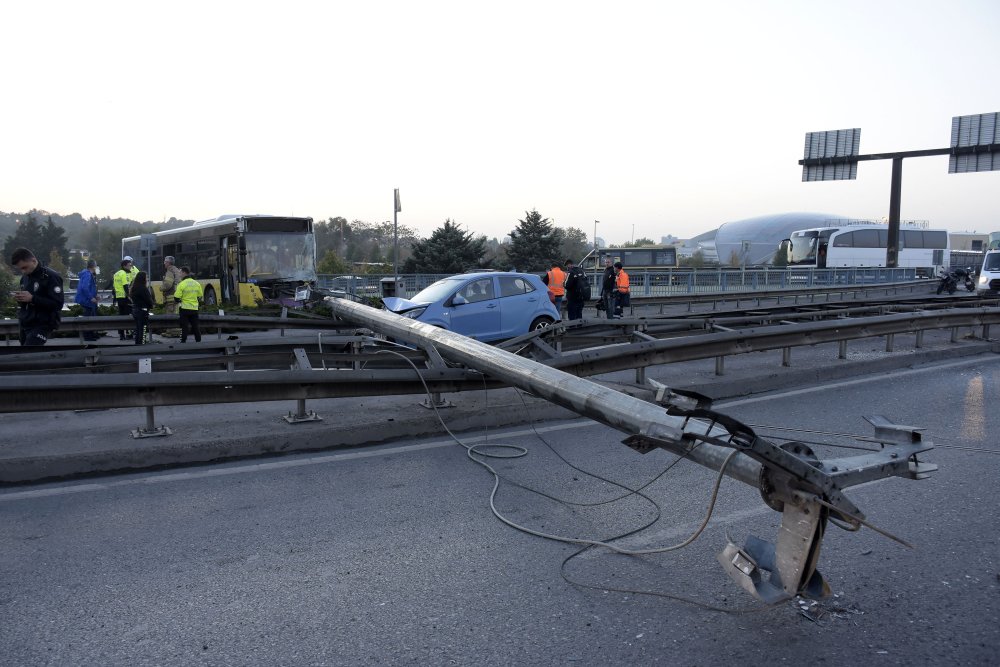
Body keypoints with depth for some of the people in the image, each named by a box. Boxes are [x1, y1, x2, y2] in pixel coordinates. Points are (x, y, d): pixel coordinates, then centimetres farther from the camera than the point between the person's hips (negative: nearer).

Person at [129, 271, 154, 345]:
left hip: (135, 310, 9)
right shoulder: (143, 289, -18)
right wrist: (151, 306, 5)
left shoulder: (133, 288, 9)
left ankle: (137, 344, 22)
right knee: (143, 330, -4)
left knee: (138, 330, 16)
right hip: (143, 311, -9)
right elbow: (149, 300, -14)